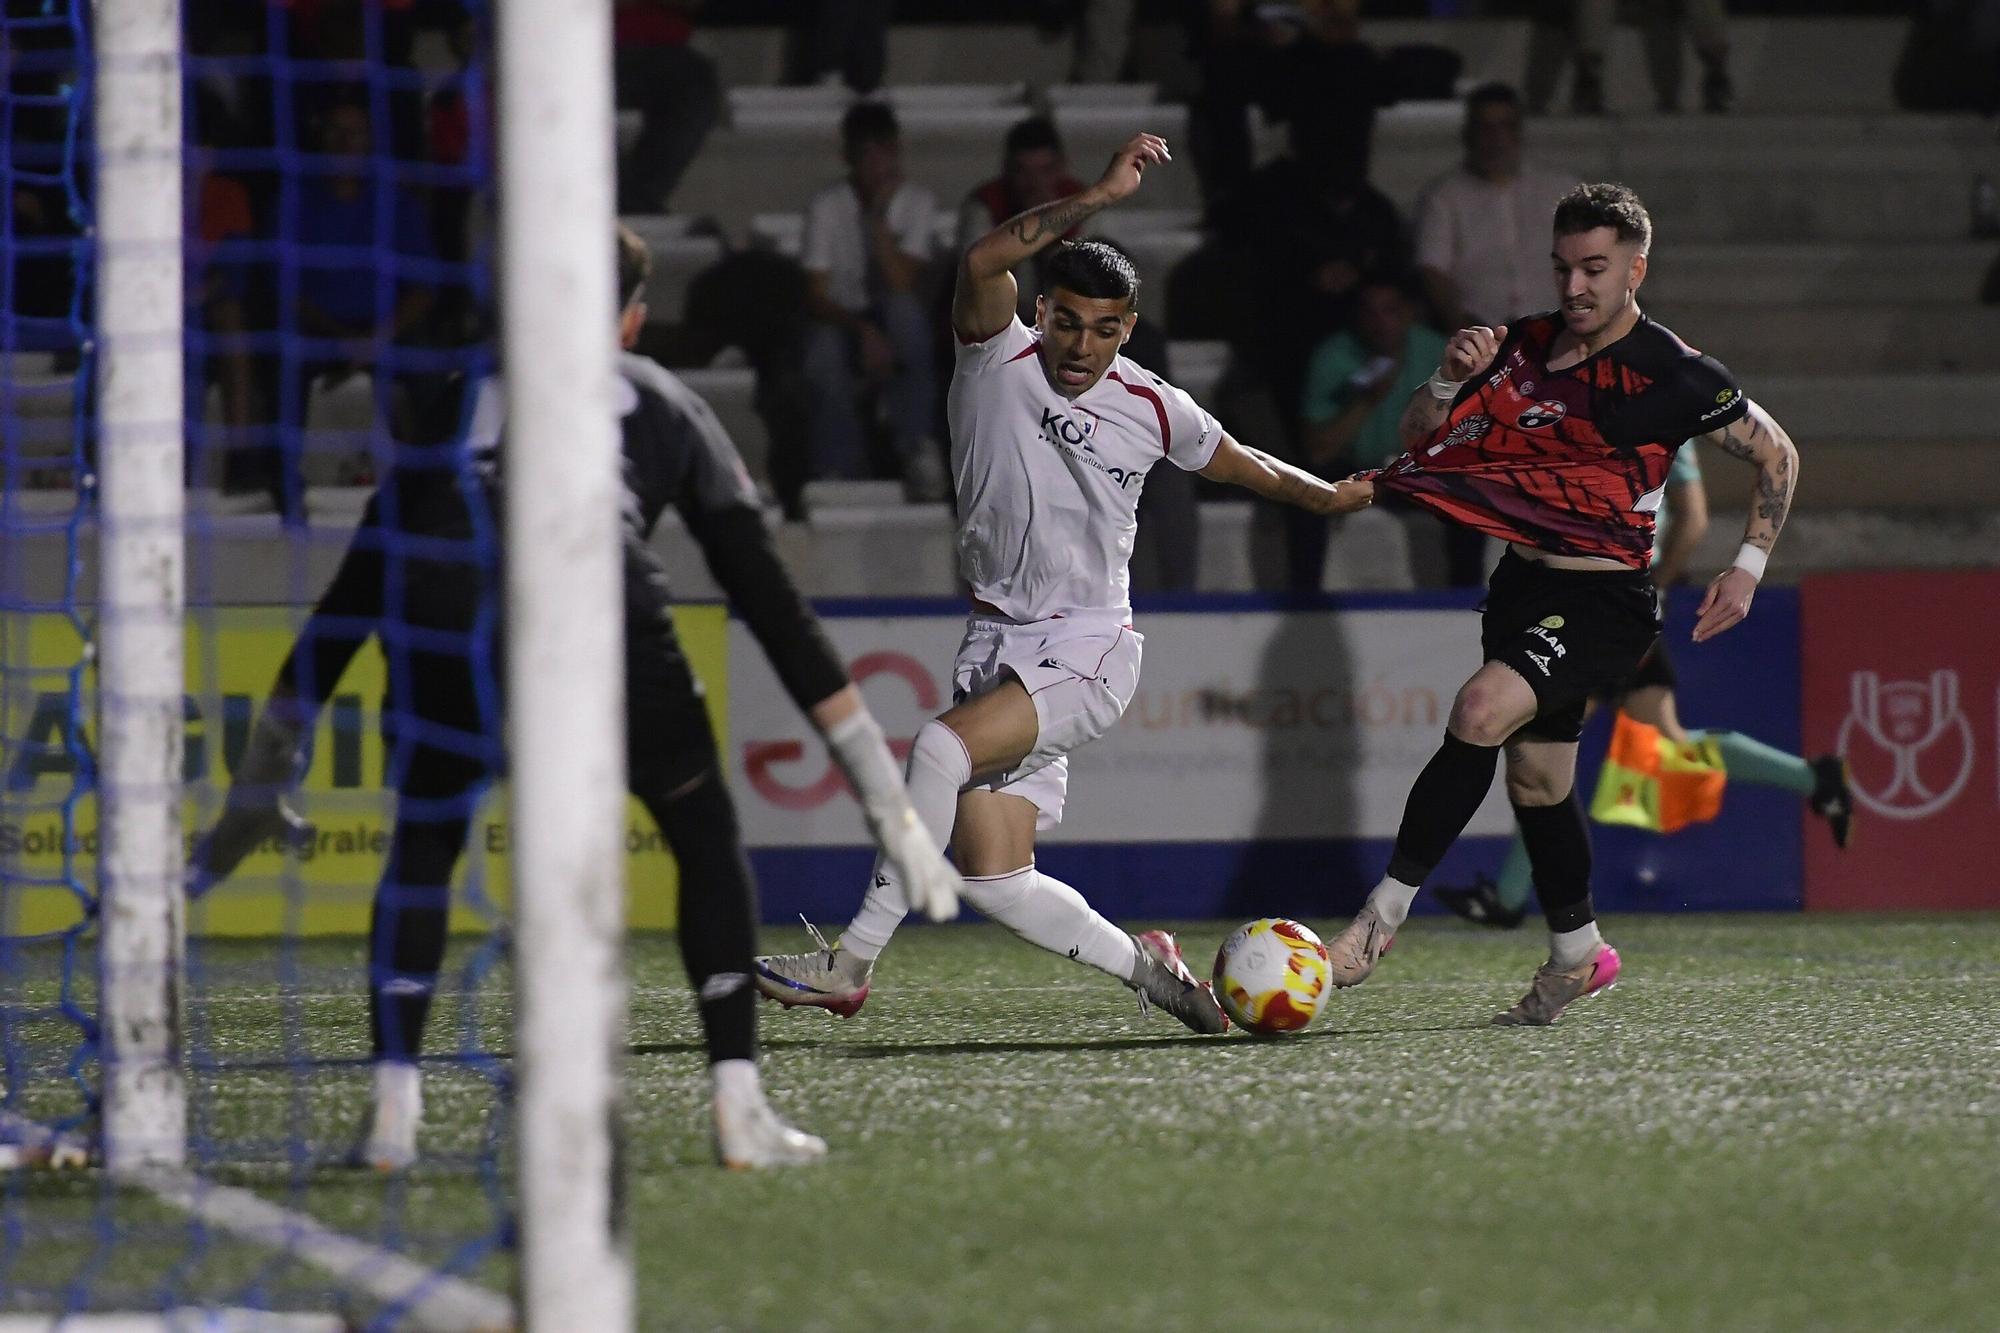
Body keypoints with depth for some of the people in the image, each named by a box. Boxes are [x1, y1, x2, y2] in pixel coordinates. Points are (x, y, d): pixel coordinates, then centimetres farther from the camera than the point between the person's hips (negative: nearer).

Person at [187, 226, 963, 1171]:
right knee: (705, 833, 19)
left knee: (423, 842, 25)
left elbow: (357, 581, 36)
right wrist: (879, 785, 30)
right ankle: (739, 1106, 10)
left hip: (443, 610, 1)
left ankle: (392, 1113, 13)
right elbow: (767, 597, 28)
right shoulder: (662, 404, 32)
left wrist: (272, 757, 41)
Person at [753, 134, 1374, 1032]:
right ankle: (1143, 966, 21)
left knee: (946, 746, -29)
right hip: (996, 643, 2)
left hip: (1090, 648, -2)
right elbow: (983, 265, -24)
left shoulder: (1151, 409, 2)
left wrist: (1336, 495, 14)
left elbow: (1247, 468, 22)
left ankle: (852, 961, -23)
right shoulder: (998, 359, -3)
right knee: (992, 881, -4)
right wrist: (1098, 199, -27)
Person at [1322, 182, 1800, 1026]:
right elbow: (1417, 439, 9)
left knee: (1481, 713, -27)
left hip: (1604, 602, -7)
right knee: (1535, 782, 15)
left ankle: (1381, 919, -24)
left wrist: (1748, 568, -4)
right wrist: (1451, 380, -11)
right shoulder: (1525, 346, 5)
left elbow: (1777, 456, 2)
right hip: (1523, 586, 7)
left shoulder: (1673, 375, -11)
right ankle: (1578, 952, 36)